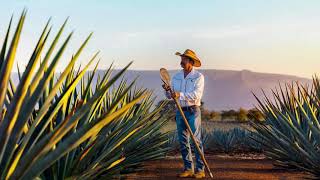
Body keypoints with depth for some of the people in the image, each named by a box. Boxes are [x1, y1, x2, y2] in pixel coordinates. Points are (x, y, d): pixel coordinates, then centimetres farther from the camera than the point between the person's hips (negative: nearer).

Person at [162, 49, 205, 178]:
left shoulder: (198, 77, -3)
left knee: (196, 140, -7)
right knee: (183, 141, 6)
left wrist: (180, 95, -27)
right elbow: (170, 96, 11)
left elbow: (196, 95, -17)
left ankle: (200, 170, -3)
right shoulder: (176, 76, 12)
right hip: (180, 111, 5)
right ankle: (188, 169, 14)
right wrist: (168, 90, -11)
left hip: (193, 111, -5)